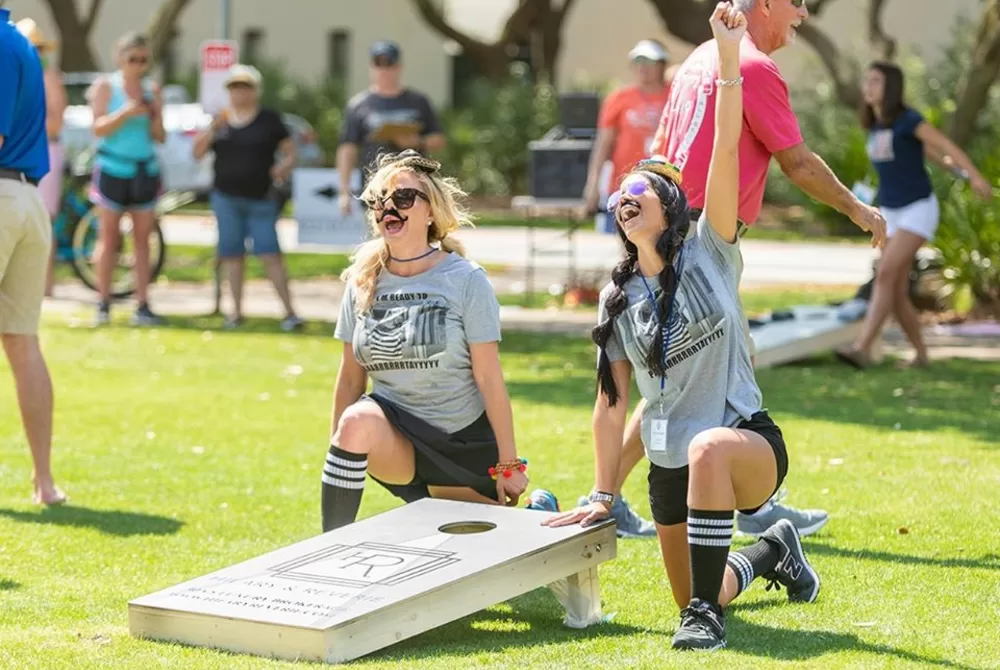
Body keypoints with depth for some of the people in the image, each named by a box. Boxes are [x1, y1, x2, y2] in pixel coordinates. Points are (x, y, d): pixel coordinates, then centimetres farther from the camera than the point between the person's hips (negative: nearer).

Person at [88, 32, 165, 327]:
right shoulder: (106, 86, -1)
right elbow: (99, 128, -9)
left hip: (145, 170, 3)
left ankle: (142, 306, 1)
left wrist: (155, 117, -12)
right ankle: (103, 304, 3)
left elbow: (160, 137, 8)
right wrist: (126, 112, -23)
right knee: (109, 238, -1)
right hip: (113, 169, -3)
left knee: (142, 239, 1)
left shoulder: (152, 90, 8)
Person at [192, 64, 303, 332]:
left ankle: (290, 312, -10)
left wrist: (284, 167, -18)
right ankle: (236, 311, 13)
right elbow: (197, 153, 6)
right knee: (232, 254, 6)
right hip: (226, 198, 4)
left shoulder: (269, 119, 1)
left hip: (261, 199, -4)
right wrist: (213, 129, -10)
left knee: (270, 254, -10)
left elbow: (290, 152, 3)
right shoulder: (220, 120, 10)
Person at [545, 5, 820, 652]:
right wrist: (602, 495, 4)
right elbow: (612, 401, 8)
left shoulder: (708, 253, -4)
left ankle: (707, 611, -30)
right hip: (671, 468, 6)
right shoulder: (618, 300, 7)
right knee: (692, 599, 10)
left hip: (748, 444, -6)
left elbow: (726, 152, -17)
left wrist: (729, 56, -26)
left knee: (708, 447, -41)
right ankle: (772, 552, 42)